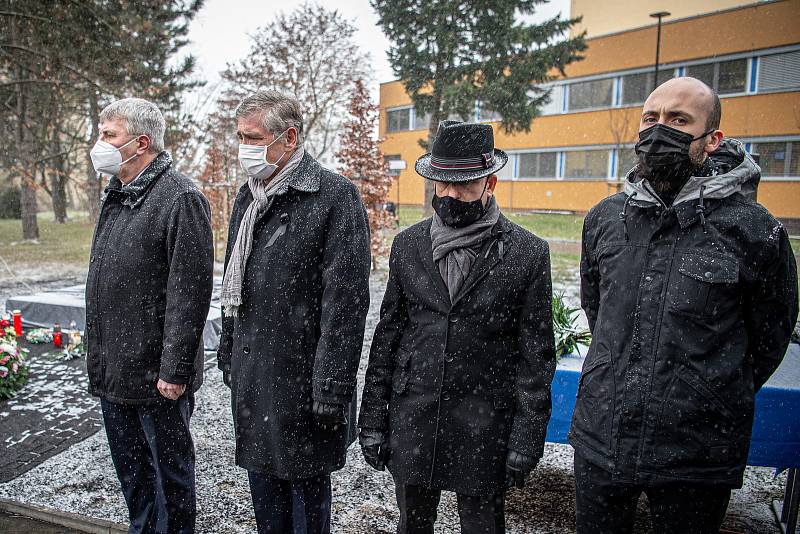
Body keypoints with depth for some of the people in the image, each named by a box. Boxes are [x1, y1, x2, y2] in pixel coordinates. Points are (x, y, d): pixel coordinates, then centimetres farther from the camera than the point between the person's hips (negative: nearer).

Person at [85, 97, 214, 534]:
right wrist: (97, 352, 18)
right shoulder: (116, 196, 12)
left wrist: (175, 369, -21)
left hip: (155, 373, -9)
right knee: (130, 469, 22)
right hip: (111, 368, 9)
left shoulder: (180, 199, -16)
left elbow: (190, 291, -21)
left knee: (169, 470, 10)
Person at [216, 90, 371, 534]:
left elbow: (345, 301, -18)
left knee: (307, 486, 11)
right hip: (251, 374, 7)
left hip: (301, 377, -7)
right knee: (264, 485, 21)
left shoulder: (335, 196, -15)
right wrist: (229, 354, 17)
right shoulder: (247, 196, 10)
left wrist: (331, 390, -18)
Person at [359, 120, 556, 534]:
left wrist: (526, 440, -7)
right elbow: (387, 336, 5)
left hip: (485, 431, -2)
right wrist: (373, 421, 4)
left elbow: (536, 356, -4)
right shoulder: (408, 245, 2)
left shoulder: (528, 253, -7)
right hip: (412, 423, 3)